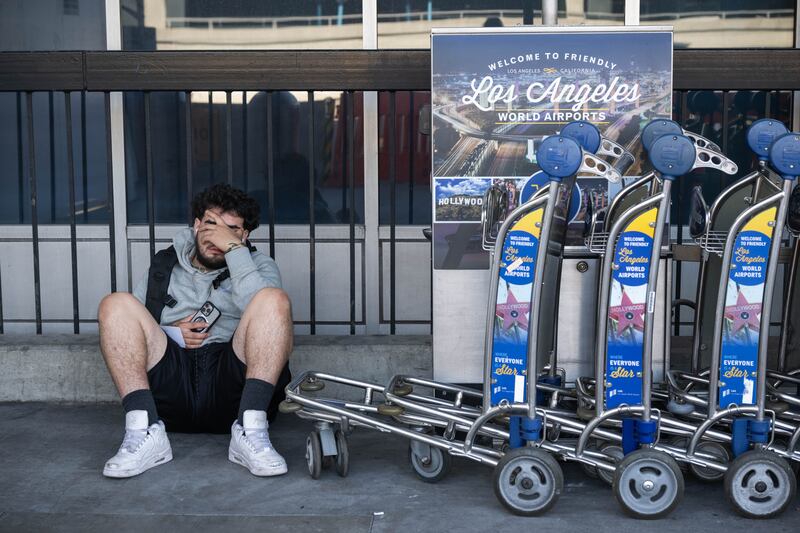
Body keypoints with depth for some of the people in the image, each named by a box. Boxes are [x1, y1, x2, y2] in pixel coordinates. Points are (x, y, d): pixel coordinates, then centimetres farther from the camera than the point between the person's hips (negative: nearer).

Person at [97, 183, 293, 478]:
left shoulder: (258, 265, 18)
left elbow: (263, 309, -7)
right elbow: (123, 332, 16)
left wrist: (235, 249, -7)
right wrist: (172, 335, -1)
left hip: (231, 388, -1)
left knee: (274, 299, -22)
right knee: (116, 304, -14)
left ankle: (250, 431, -34)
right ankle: (145, 432, -29)